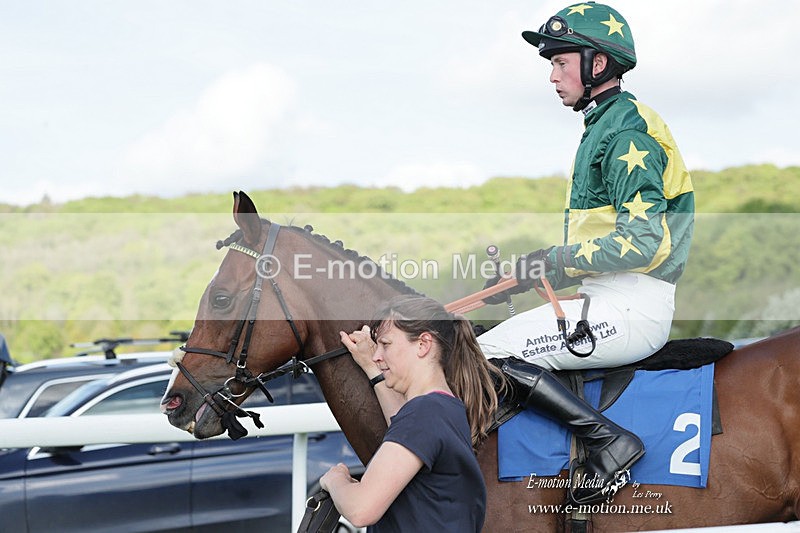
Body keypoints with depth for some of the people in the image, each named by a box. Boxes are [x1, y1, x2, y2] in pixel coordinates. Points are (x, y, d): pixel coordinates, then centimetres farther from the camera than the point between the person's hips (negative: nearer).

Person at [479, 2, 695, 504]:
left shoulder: (626, 133, -12)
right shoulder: (604, 127, 21)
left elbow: (641, 241, -21)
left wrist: (554, 261, -15)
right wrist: (524, 274, 10)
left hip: (631, 308, -11)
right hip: (611, 300, 11)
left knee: (490, 353, -18)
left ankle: (608, 441, -18)